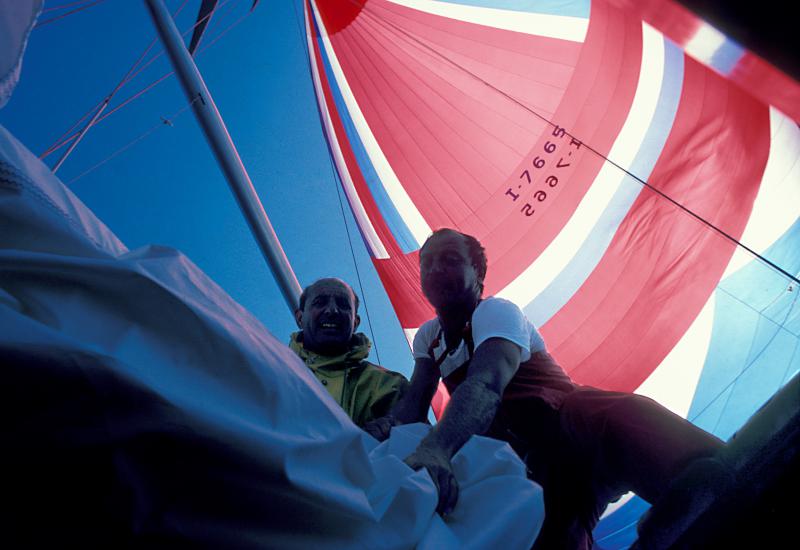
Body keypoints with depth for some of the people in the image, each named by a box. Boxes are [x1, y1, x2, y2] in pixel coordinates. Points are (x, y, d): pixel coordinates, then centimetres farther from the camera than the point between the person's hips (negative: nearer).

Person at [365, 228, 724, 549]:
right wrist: (391, 424, -20)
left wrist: (436, 447, -47)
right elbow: (415, 402, 6)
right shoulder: (428, 337, 17)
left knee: (621, 420, -42)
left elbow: (484, 385, -28)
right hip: (524, 467, 5)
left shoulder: (496, 313, -6)